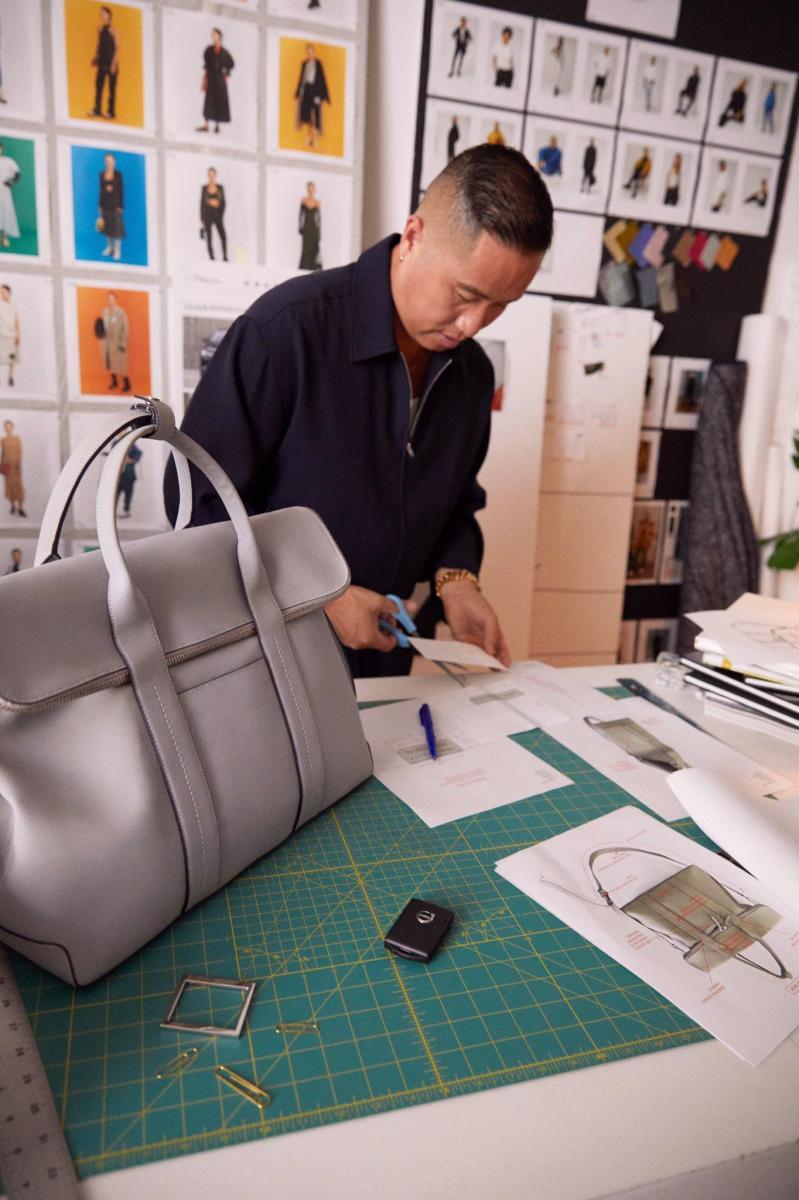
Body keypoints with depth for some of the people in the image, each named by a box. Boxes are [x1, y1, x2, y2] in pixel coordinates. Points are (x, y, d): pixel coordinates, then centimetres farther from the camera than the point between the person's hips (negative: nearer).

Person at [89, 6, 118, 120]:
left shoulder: (112, 30, -7)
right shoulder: (100, 29, 11)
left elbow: (117, 48, -10)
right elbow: (99, 45, 17)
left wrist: (114, 63, -15)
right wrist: (96, 58, 7)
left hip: (111, 63, -6)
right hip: (102, 62, 6)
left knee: (112, 88, -2)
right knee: (98, 85, 3)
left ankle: (111, 112, 1)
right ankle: (97, 109, 5)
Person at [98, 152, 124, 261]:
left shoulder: (118, 174, -7)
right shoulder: (102, 174, 4)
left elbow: (121, 190, -5)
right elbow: (101, 189, 10)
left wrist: (120, 206, -9)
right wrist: (100, 205, 8)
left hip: (115, 203, -4)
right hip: (105, 203, 4)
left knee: (116, 226, -4)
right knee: (106, 225, 9)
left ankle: (117, 250, 4)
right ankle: (109, 247, 22)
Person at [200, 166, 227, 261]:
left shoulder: (220, 187, 4)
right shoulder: (204, 188, 3)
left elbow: (223, 203, 5)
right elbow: (201, 203, 5)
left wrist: (221, 216, -8)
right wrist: (201, 219, 0)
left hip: (217, 215, 0)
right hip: (207, 215, 0)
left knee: (223, 236, -16)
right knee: (209, 238, -3)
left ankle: (225, 257, -8)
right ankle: (211, 257, 3)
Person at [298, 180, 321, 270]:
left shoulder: (317, 202, 4)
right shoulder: (303, 200, 5)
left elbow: (319, 216, 5)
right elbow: (301, 214, 8)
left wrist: (319, 230, 1)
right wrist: (300, 227, 2)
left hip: (314, 226, 0)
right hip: (306, 227, 0)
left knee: (315, 247, -5)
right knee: (306, 247, -3)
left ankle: (315, 268, -1)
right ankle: (305, 267, -1)